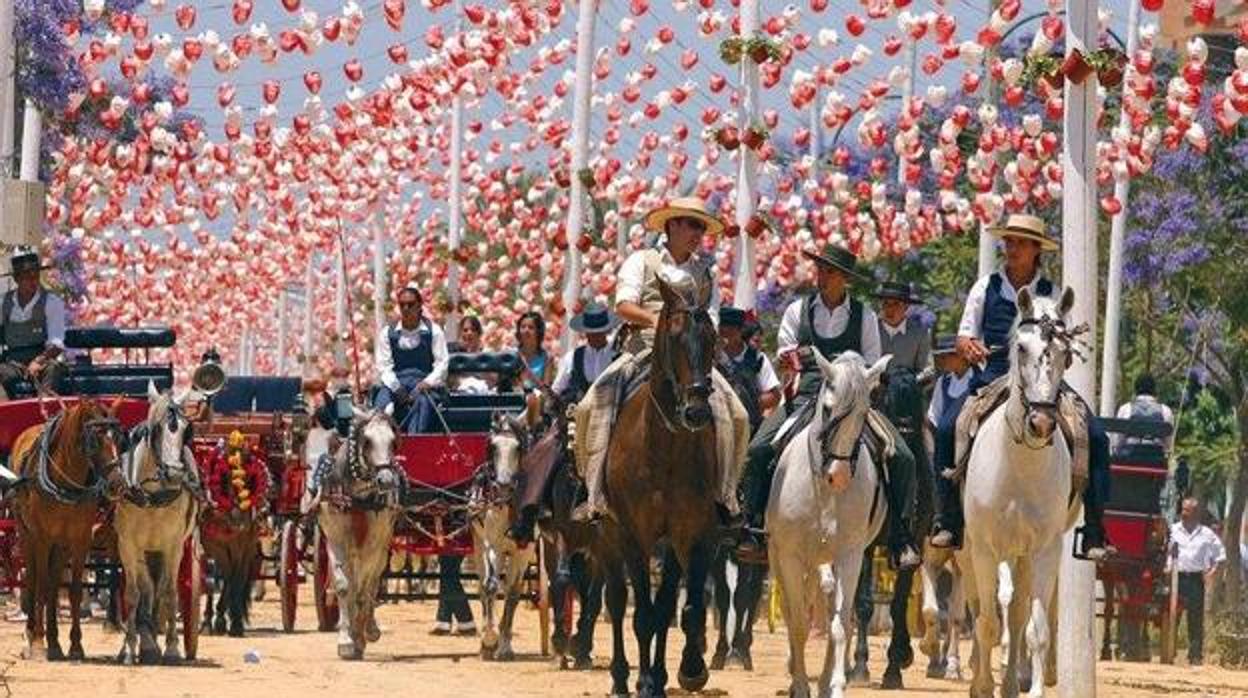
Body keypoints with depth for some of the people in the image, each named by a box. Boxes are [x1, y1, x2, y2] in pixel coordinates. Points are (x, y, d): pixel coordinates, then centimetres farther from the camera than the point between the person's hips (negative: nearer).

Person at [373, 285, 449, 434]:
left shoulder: (433, 331, 8)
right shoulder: (389, 333, 12)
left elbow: (442, 364, 2)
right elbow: (383, 366, 5)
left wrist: (427, 383, -15)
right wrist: (396, 387, -11)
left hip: (423, 381, -2)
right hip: (396, 381, 2)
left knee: (423, 401, -35)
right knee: (381, 402, -30)